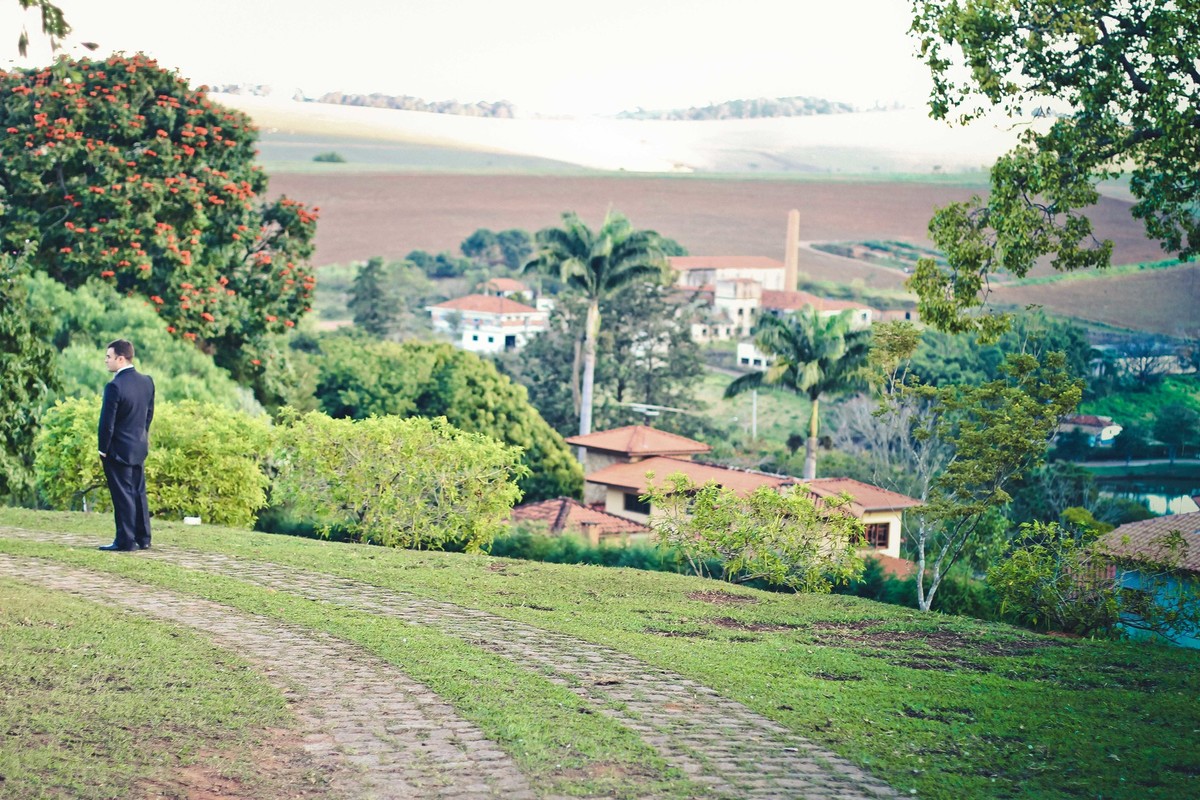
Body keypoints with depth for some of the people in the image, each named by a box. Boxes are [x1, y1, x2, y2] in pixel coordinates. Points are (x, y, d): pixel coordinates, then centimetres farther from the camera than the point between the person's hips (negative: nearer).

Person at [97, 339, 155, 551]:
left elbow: (107, 422, -17)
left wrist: (103, 449, -7)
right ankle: (143, 538, 19)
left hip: (119, 449, -7)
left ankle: (126, 541, 3)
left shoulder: (115, 386, -20)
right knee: (138, 493, 14)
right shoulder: (147, 381, 2)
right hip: (140, 447, 7)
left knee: (123, 496, -1)